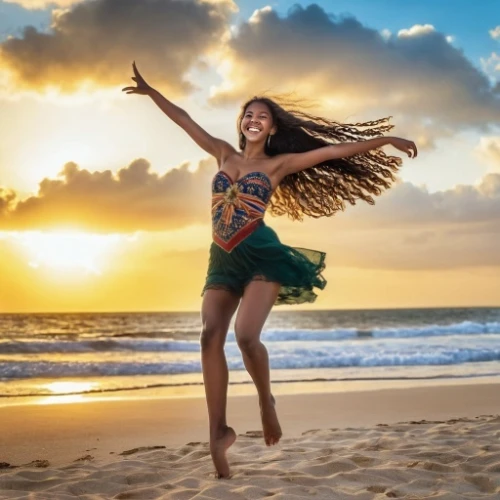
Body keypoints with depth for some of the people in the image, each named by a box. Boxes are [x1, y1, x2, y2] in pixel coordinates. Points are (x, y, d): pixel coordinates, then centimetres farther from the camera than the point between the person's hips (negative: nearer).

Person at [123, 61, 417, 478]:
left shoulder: (279, 163, 7)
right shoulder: (224, 154, 18)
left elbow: (334, 151, 2)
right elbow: (185, 120, 22)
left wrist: (386, 139, 0)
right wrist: (150, 91, 23)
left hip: (262, 255, -4)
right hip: (222, 259, 5)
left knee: (246, 336, -23)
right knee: (211, 337, -12)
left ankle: (266, 401, 6)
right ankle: (219, 431, -9)